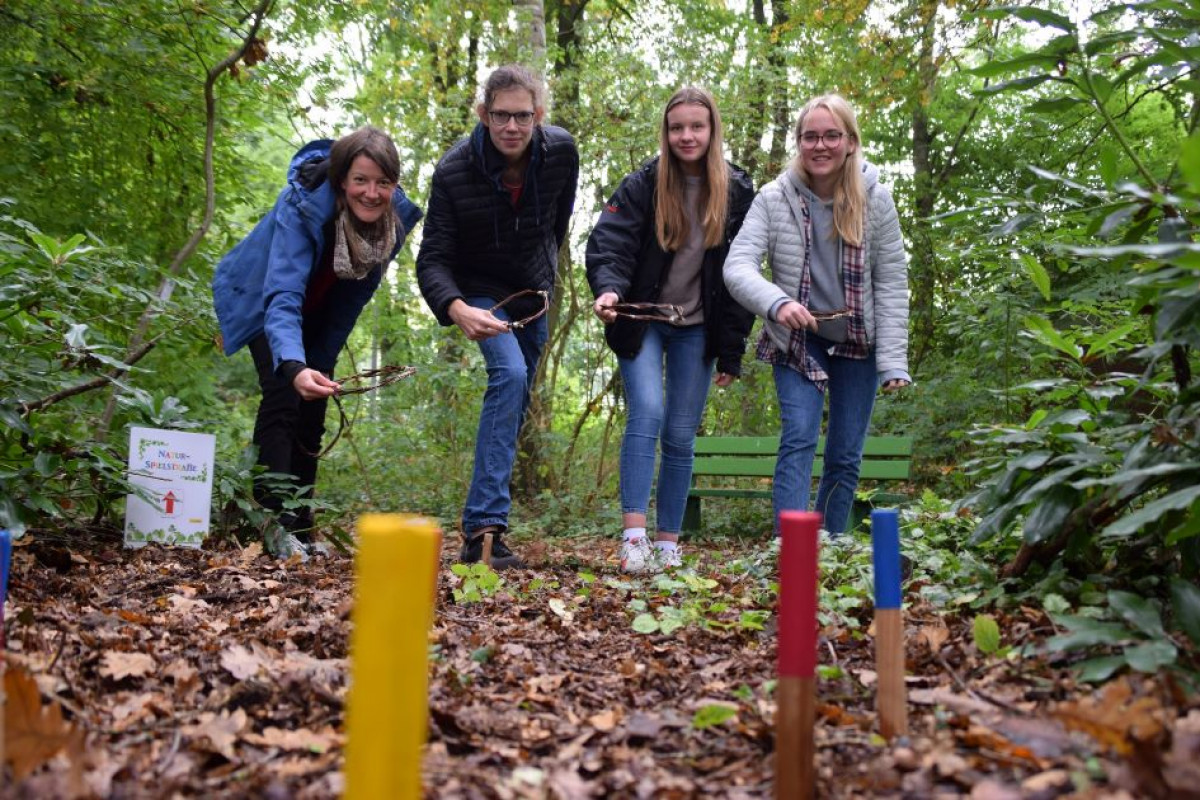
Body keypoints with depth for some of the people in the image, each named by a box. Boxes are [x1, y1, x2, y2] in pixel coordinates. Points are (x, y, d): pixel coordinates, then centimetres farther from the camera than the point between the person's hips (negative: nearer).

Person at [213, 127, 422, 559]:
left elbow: (356, 292, -7)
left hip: (318, 310, 5)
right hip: (259, 299, -5)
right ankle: (271, 517, -20)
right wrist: (294, 367, -65)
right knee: (284, 391, -23)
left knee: (312, 409, 1)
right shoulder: (301, 206, -38)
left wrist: (322, 362, -5)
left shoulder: (397, 216, -23)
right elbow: (282, 296, -48)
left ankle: (299, 526, 9)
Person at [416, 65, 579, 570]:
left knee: (517, 402, 12)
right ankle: (484, 528, -31)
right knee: (509, 375, -28)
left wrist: (548, 271, 15)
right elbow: (433, 258, -27)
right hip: (480, 292, -5)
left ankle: (483, 523, 30)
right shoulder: (454, 171, -26)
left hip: (533, 292, 5)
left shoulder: (562, 153, -15)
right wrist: (456, 308, -47)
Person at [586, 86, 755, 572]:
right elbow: (609, 244, -13)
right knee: (648, 413, -21)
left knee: (680, 437, 3)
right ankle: (633, 536, -21)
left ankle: (668, 544, 12)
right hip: (641, 321, -2)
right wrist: (609, 289, -36)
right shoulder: (643, 185, -6)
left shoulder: (737, 192, -1)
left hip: (696, 329, 2)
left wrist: (732, 352, -2)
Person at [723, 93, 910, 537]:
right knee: (798, 438, -17)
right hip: (797, 339, -2)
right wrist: (777, 303, -42)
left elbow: (892, 283, -7)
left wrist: (893, 360, -13)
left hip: (859, 342, 2)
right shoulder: (774, 198, -12)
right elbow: (737, 265, -22)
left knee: (846, 454, 6)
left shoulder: (875, 199, -8)